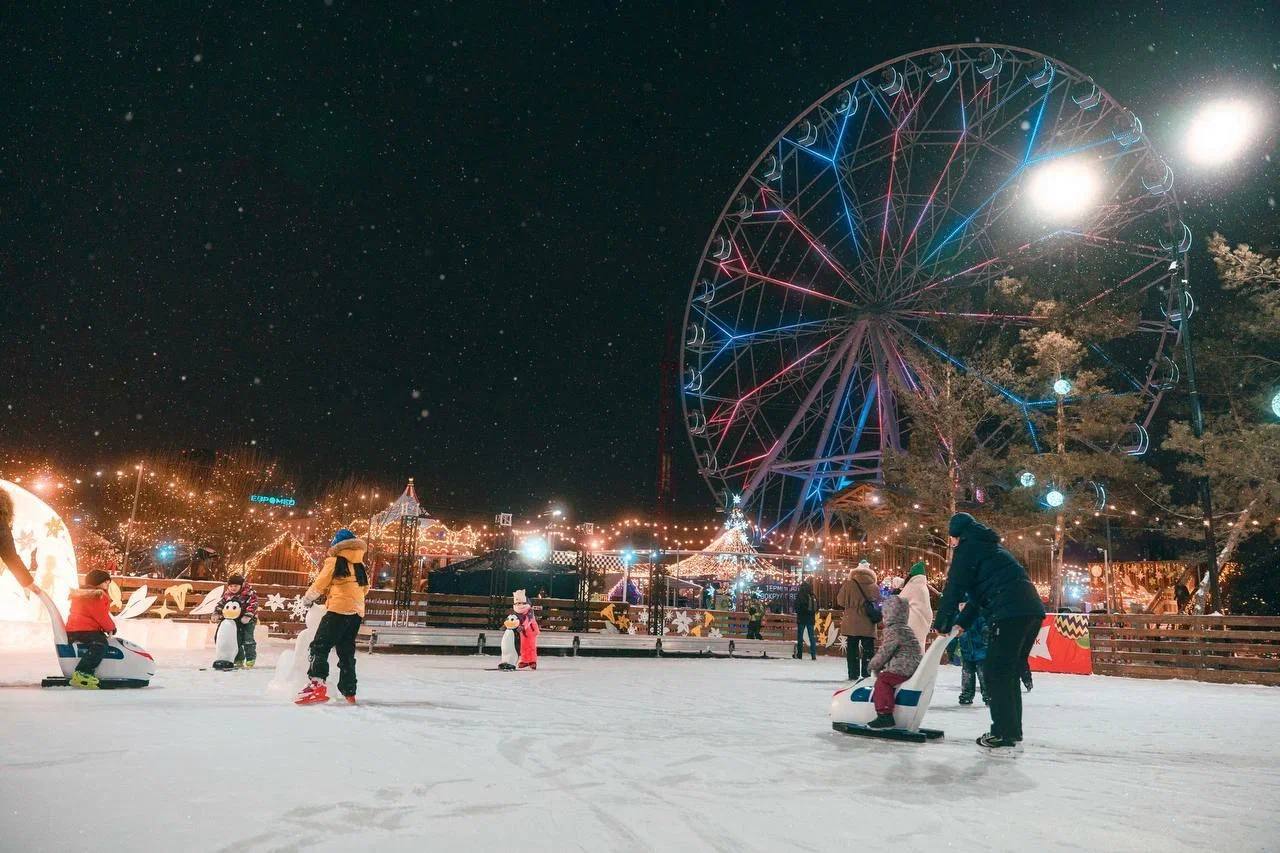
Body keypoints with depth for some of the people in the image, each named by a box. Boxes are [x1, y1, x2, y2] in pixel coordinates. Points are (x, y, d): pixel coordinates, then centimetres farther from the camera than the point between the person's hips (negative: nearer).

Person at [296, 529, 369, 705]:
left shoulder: (334, 562, -1)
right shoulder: (361, 566, 15)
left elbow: (319, 585, 4)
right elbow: (365, 588, 19)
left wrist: (308, 599, 20)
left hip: (339, 610, -6)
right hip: (357, 612, 6)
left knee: (320, 646, -5)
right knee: (347, 652, 14)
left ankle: (317, 684, -21)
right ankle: (349, 692, 15)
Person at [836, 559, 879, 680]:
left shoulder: (848, 584, -9)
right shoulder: (874, 587, -4)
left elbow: (841, 601, -2)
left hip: (852, 624, -1)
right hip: (868, 625, 1)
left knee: (852, 649, 8)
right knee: (868, 650, 10)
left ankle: (853, 675, 7)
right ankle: (866, 674, 10)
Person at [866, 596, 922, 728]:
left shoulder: (893, 630, -11)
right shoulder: (907, 629, 21)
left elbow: (885, 652, -11)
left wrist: (874, 664, 5)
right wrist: (879, 664, 26)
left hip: (902, 668, -11)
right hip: (912, 667, 11)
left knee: (882, 681, -15)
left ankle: (885, 715, -24)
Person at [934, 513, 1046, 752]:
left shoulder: (967, 548, 3)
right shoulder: (989, 548, 30)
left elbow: (954, 588, -1)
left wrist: (942, 624, 10)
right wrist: (962, 624, 26)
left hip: (1010, 612, -9)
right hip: (1032, 610, 9)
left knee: (996, 672, -2)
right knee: (1009, 673, 15)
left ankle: (1004, 733, -2)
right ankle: (1013, 730, 19)